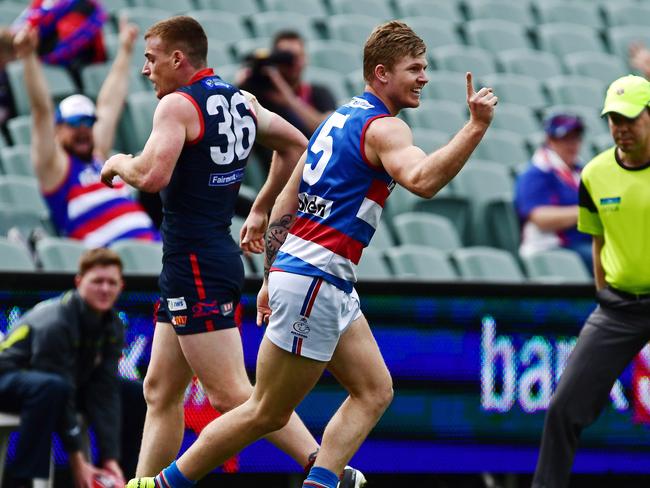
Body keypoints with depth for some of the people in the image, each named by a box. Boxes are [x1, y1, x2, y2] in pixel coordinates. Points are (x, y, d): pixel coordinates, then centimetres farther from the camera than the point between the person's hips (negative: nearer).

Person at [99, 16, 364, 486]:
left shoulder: (178, 104, -13)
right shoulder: (241, 101, 13)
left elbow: (152, 175, -27)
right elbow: (295, 144, 27)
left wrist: (119, 163, -5)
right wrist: (261, 210, 32)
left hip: (195, 267, -10)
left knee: (231, 395, -11)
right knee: (160, 391, 14)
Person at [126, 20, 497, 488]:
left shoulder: (343, 117, 17)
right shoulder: (383, 127, -11)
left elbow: (286, 202, 19)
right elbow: (423, 181, -33)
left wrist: (272, 278, 22)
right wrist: (476, 127, -36)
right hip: (313, 282, -10)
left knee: (374, 392, 6)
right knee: (267, 413, -2)